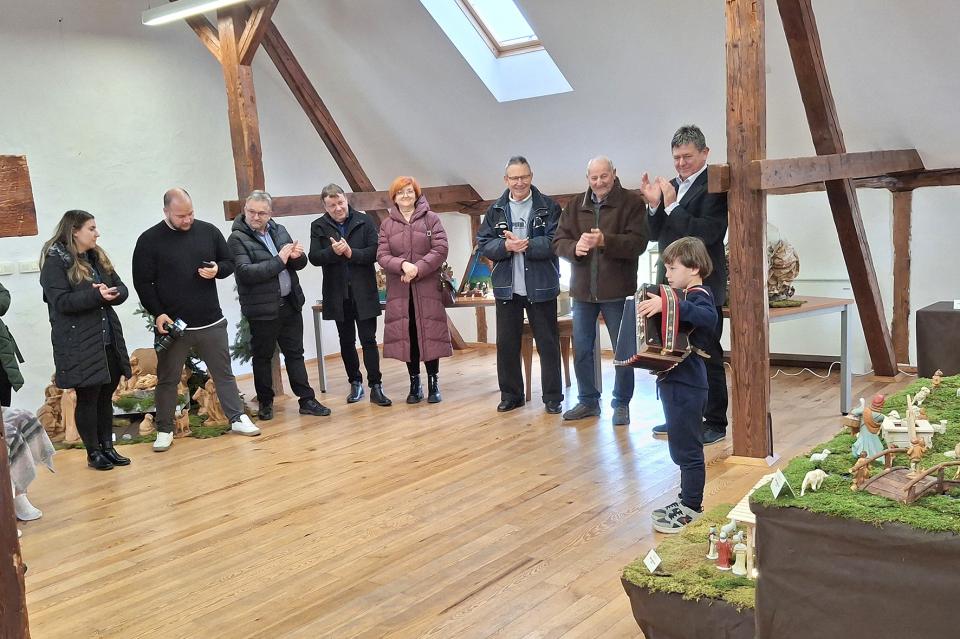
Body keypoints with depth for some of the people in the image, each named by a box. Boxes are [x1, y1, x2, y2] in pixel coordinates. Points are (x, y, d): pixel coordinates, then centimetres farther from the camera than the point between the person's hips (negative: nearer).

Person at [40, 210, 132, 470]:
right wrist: (96, 295, -27)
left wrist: (110, 293, -14)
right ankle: (93, 453, 14)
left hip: (109, 341, 6)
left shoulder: (98, 257, 13)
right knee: (87, 397, 2)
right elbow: (61, 301, -17)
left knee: (106, 396, 12)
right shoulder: (55, 261, -8)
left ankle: (108, 447, 23)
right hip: (79, 345, -6)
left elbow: (122, 289, 9)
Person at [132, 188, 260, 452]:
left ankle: (237, 418, 23)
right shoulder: (149, 240, -5)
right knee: (167, 379, 8)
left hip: (211, 322, 2)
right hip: (171, 324, -2)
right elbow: (143, 283, -4)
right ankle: (164, 430, 20)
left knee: (224, 373, 11)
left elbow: (229, 262, 12)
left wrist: (217, 270, -11)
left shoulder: (209, 231, 3)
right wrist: (158, 314, -14)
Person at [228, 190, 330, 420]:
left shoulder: (279, 231, 10)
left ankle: (307, 400, 15)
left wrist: (297, 256, -12)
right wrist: (279, 260, -21)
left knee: (295, 353, 10)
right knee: (263, 357, 9)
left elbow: (300, 264, 12)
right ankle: (265, 403, 22)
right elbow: (245, 272, -21)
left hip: (289, 304, 5)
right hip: (262, 308, -5)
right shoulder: (237, 239, -8)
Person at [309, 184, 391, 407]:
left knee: (368, 340, -2)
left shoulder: (364, 221, 0)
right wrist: (333, 251, -22)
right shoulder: (318, 226, 4)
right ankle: (355, 383, 24)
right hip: (338, 294, 2)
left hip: (364, 293, -2)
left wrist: (351, 253, -19)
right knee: (347, 341, 12)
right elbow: (314, 257, -5)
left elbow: (375, 252, -7)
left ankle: (376, 387, 0)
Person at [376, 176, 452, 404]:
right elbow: (382, 256, 0)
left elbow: (440, 250, -6)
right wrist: (403, 265, -18)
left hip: (428, 288, -2)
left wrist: (418, 269, -17)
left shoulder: (431, 219, 3)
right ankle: (414, 384, 16)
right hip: (399, 290, 2)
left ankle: (433, 383, 11)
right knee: (407, 336, 5)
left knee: (429, 334, -1)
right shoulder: (386, 225, 9)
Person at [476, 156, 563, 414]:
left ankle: (553, 397, 14)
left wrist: (526, 245, -22)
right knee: (506, 344, 8)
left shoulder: (549, 207, -1)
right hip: (506, 287, 3)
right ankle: (510, 395, 21)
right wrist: (506, 247, -17)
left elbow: (555, 242, -12)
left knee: (548, 343, 4)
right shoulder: (495, 210, 8)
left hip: (541, 287, -3)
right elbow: (483, 244, 1)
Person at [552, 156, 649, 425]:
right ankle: (588, 400, 26)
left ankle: (622, 404, 19)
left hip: (617, 290, -4)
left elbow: (638, 242, -15)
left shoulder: (631, 202, -5)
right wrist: (574, 247, -18)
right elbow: (559, 241, 4)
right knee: (581, 349, 11)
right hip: (583, 290, 4)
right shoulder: (575, 205, 8)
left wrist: (605, 241, -29)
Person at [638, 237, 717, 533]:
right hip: (677, 382, 10)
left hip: (686, 385, -10)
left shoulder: (699, 295, -15)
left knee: (688, 449, -1)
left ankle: (692, 511, 8)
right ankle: (686, 501, 30)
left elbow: (708, 316, -38)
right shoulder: (688, 296, 16)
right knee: (682, 448, 18)